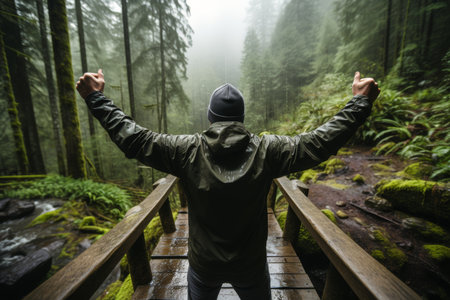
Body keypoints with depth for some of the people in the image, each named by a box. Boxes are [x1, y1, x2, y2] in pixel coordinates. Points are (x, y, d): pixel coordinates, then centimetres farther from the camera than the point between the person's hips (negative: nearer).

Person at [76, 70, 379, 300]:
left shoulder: (188, 151, -21)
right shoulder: (266, 151, -21)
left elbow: (133, 138, -15)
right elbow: (320, 143, -15)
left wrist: (96, 98, -1)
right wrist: (360, 103, -1)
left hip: (203, 265, 1)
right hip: (251, 265, 1)